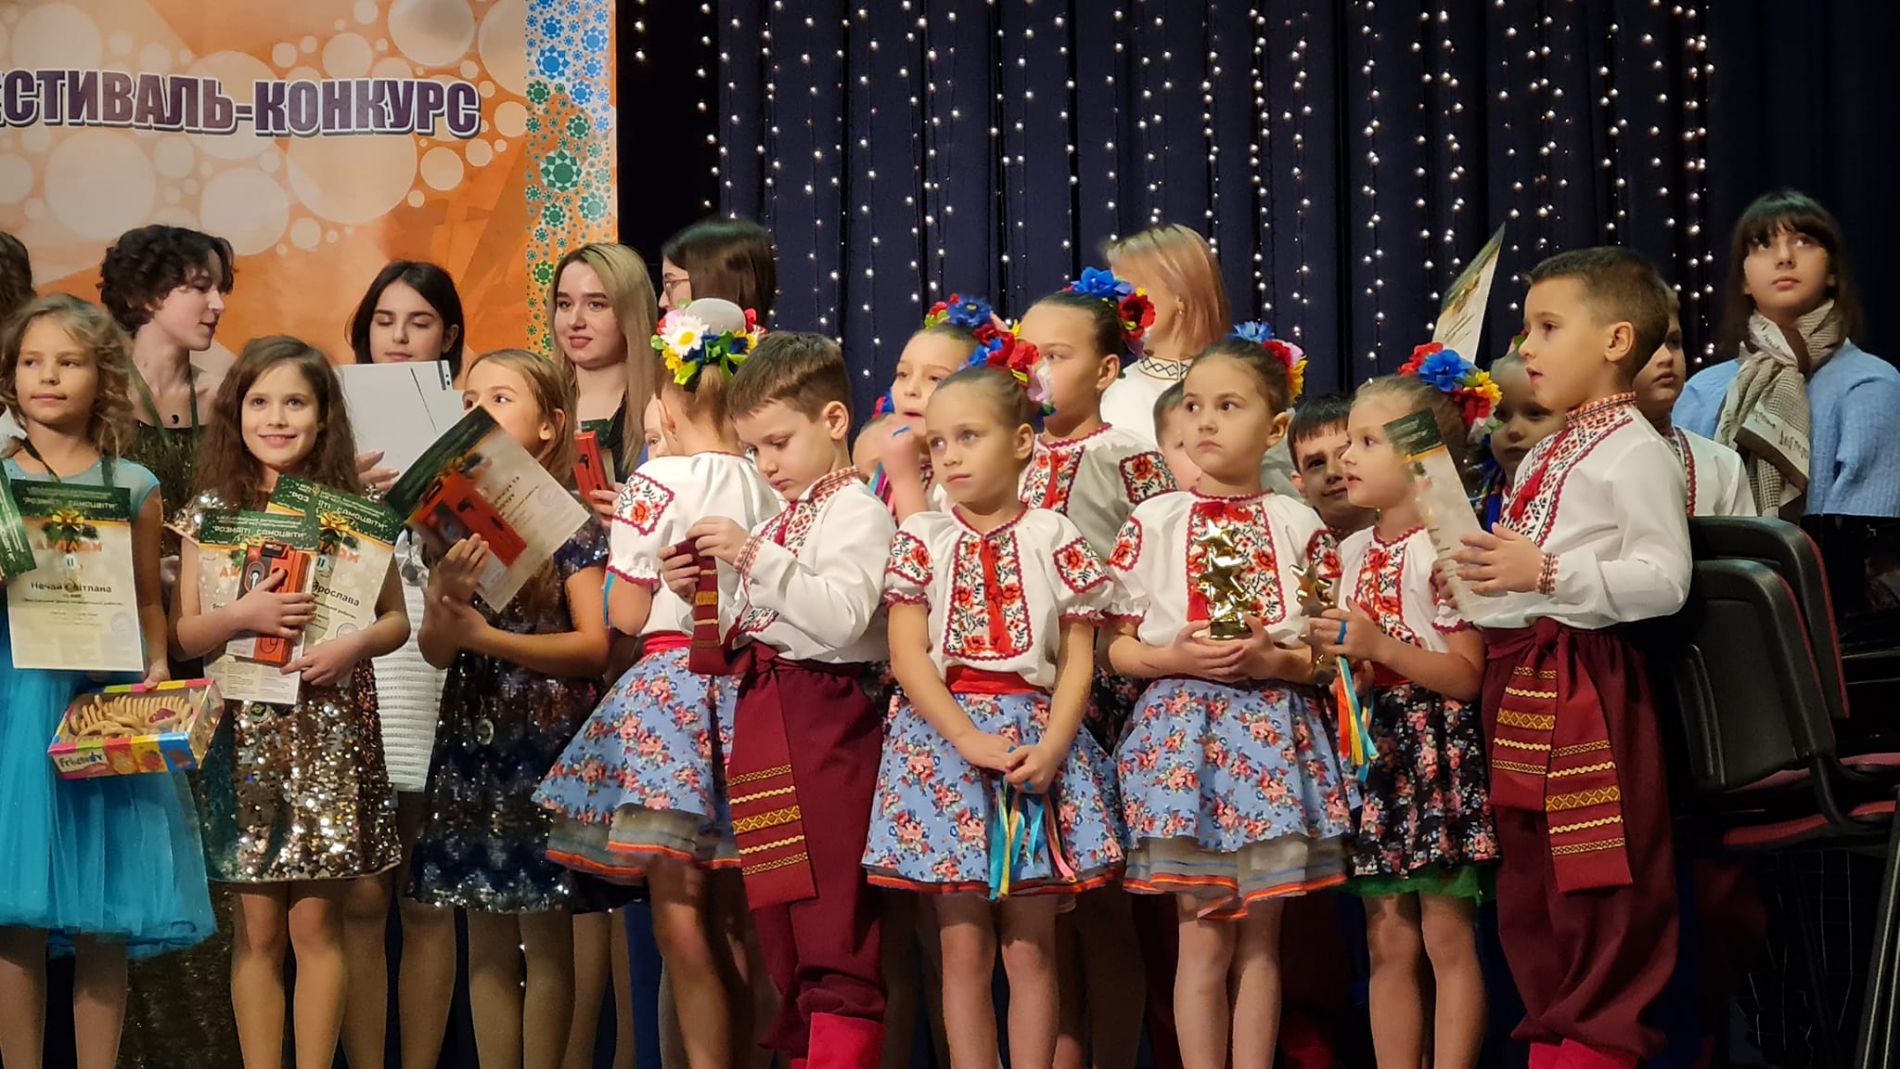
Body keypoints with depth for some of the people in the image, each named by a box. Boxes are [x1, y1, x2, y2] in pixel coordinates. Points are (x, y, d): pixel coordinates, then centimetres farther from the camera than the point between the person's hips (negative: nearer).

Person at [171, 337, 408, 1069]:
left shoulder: (353, 511, 3)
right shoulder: (211, 512, 4)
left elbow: (396, 619, 7)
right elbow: (180, 636, 3)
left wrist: (355, 644, -13)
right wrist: (241, 617, -16)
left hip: (330, 733, 0)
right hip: (244, 734, 1)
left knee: (316, 925, 2)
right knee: (258, 930, 5)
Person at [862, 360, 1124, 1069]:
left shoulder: (1054, 539, 4)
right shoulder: (920, 540, 5)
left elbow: (1079, 657, 1)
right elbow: (907, 654, -3)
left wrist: (1052, 746, -13)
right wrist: (969, 739, -15)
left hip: (1037, 738, 0)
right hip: (942, 735, 0)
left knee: (1031, 948, 2)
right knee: (963, 947, 2)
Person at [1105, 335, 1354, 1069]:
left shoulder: (1300, 526, 4)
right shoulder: (1151, 523, 2)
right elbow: (1117, 647, 4)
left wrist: (1275, 662, -14)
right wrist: (1175, 658, -14)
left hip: (1274, 731, 1)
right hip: (1181, 728, -1)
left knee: (1259, 937, 5)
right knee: (1204, 934, 0)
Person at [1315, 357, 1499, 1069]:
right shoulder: (1352, 553, 12)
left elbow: (1467, 675, -14)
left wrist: (1378, 646, -19)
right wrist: (1331, 651, 2)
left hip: (1437, 752, -7)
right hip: (1374, 750, 7)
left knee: (1447, 939, -3)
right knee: (1388, 942, 8)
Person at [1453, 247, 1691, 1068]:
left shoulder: (1635, 452, -11)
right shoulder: (1544, 455, 18)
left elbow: (1664, 580, -20)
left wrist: (1545, 573, -25)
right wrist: (1478, 593, 14)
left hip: (1585, 686, -10)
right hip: (1517, 685, 10)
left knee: (1600, 899, -4)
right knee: (1529, 898, 15)